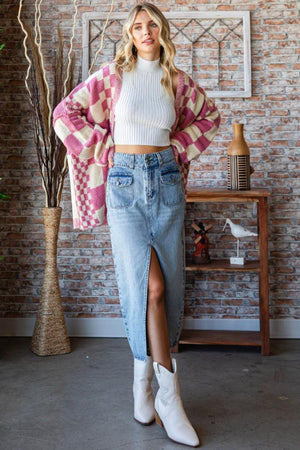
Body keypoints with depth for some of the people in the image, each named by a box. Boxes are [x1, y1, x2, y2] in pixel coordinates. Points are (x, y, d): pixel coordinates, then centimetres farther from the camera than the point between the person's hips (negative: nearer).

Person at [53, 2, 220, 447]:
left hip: (167, 181, 3)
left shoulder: (177, 80, 10)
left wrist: (180, 148, 13)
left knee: (167, 287, 2)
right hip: (125, 181, -3)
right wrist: (105, 149, 1)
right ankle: (170, 396, -6)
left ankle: (143, 382, 19)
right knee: (150, 285, -13)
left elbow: (209, 116, 26)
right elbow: (65, 114, 4)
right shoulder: (113, 74, 4)